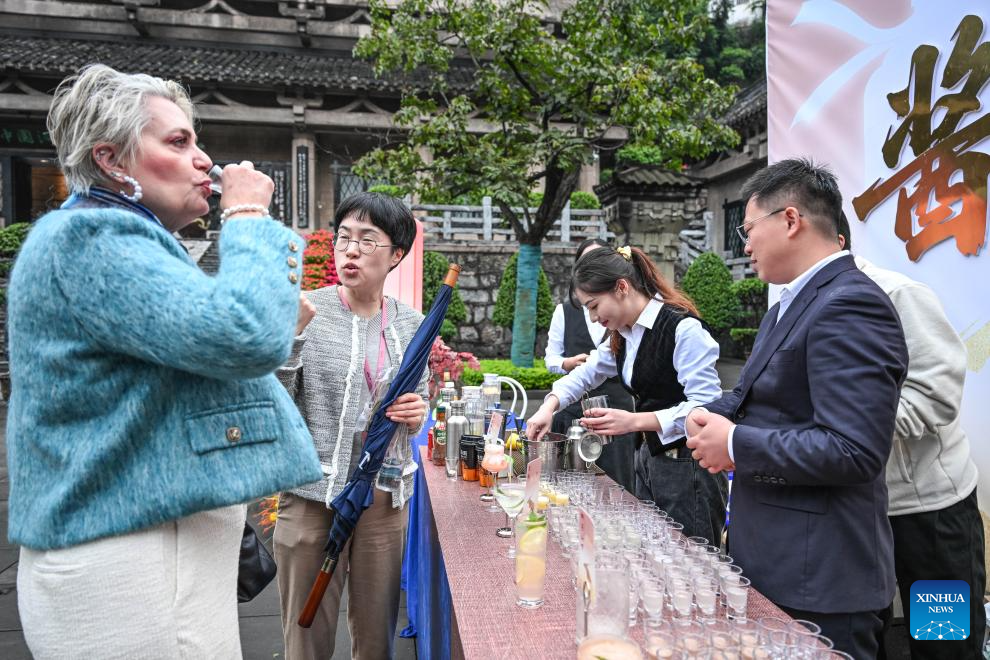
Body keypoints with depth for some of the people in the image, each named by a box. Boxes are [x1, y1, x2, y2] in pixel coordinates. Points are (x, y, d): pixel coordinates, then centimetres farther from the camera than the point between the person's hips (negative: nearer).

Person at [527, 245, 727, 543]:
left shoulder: (683, 328, -18)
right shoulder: (623, 335, 7)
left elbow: (705, 407, -22)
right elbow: (585, 373, 21)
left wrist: (634, 421, -29)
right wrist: (549, 406, 4)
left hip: (688, 466, -8)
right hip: (650, 459, 8)